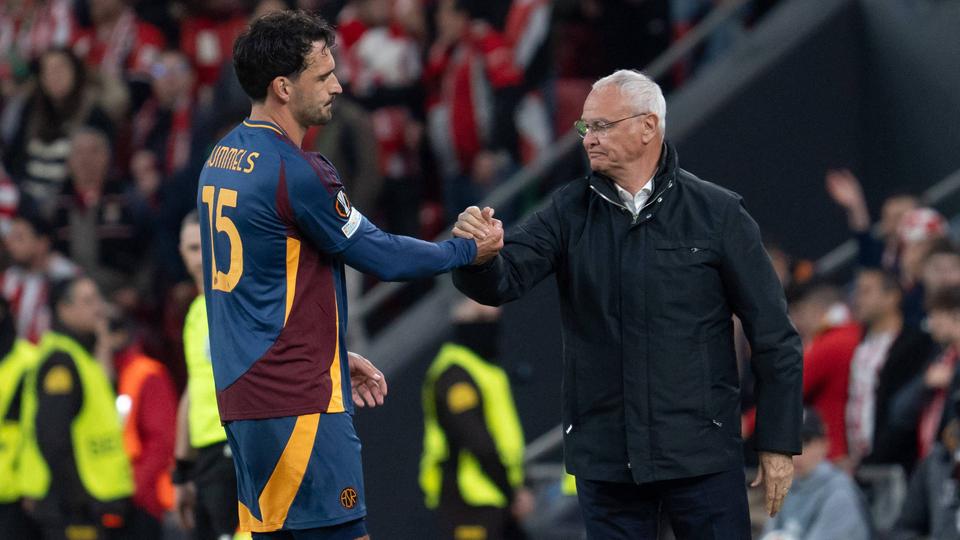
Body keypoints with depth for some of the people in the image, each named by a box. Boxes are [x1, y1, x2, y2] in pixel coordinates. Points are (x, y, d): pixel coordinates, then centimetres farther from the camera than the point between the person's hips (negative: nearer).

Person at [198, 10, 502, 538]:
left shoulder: (221, 161, 13)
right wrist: (469, 250, 8)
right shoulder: (296, 172, -15)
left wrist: (337, 356, 24)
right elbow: (380, 256, -7)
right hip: (298, 402, -9)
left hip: (242, 395, 9)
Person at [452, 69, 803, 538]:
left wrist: (779, 442, -2)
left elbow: (772, 336, 0)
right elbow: (503, 281, -7)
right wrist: (480, 256, -31)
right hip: (605, 459, 3)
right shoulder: (572, 212, 5)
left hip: (701, 456, -3)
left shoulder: (717, 213, -2)